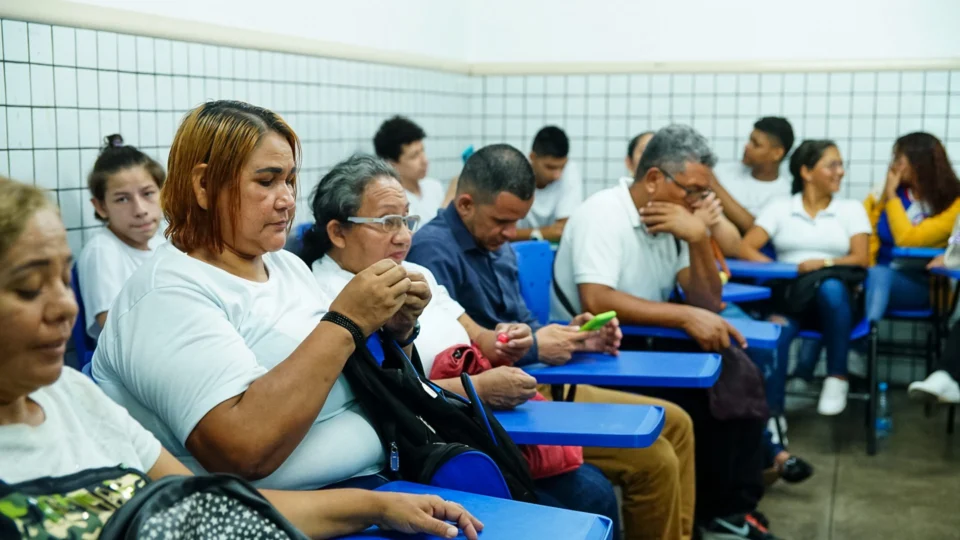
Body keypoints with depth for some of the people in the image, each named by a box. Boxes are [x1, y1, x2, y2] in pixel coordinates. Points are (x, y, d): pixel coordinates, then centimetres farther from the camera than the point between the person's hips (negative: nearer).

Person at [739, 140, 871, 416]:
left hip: (834, 300, 1)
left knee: (831, 288, -38)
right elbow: (745, 249, 3)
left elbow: (861, 258, 2)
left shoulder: (851, 209, 14)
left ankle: (837, 377, -21)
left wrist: (825, 263, -17)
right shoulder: (780, 207, 12)